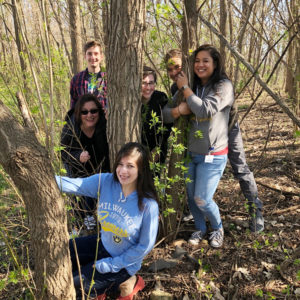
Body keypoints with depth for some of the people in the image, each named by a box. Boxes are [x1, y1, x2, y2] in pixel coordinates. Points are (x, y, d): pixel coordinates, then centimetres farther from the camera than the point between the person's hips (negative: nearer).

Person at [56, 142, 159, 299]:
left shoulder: (148, 204, -29)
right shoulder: (105, 181, -18)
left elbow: (145, 246, -20)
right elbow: (74, 185, -23)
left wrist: (112, 264, -17)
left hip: (124, 260, -5)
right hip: (103, 244, 5)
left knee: (76, 282, -6)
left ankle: (125, 282, 13)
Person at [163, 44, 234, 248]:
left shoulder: (223, 86, -8)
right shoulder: (193, 87, 8)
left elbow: (205, 110, -25)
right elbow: (166, 113, 3)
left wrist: (185, 88, -14)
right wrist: (180, 109, -19)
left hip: (213, 155, -5)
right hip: (191, 153, 5)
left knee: (202, 199, -4)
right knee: (191, 197, 11)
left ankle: (218, 228, 26)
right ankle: (200, 228, 37)